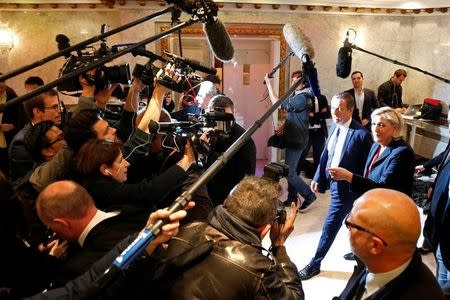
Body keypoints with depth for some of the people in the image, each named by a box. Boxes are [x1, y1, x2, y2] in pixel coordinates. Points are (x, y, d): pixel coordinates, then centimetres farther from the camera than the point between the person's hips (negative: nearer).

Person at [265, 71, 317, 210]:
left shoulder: (302, 98, -22)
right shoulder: (297, 95, 10)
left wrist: (269, 85, -19)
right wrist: (284, 126, 5)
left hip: (297, 140, -10)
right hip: (292, 137, 10)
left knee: (289, 172, -8)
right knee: (290, 169, 15)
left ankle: (309, 196, 4)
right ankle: (292, 197, 26)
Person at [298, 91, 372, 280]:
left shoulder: (361, 134, -20)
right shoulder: (334, 127, 2)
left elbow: (366, 167, -16)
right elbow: (326, 154, 10)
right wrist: (318, 178, 5)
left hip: (346, 187, -7)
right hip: (334, 183, 7)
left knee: (329, 226, 2)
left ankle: (315, 264, 18)